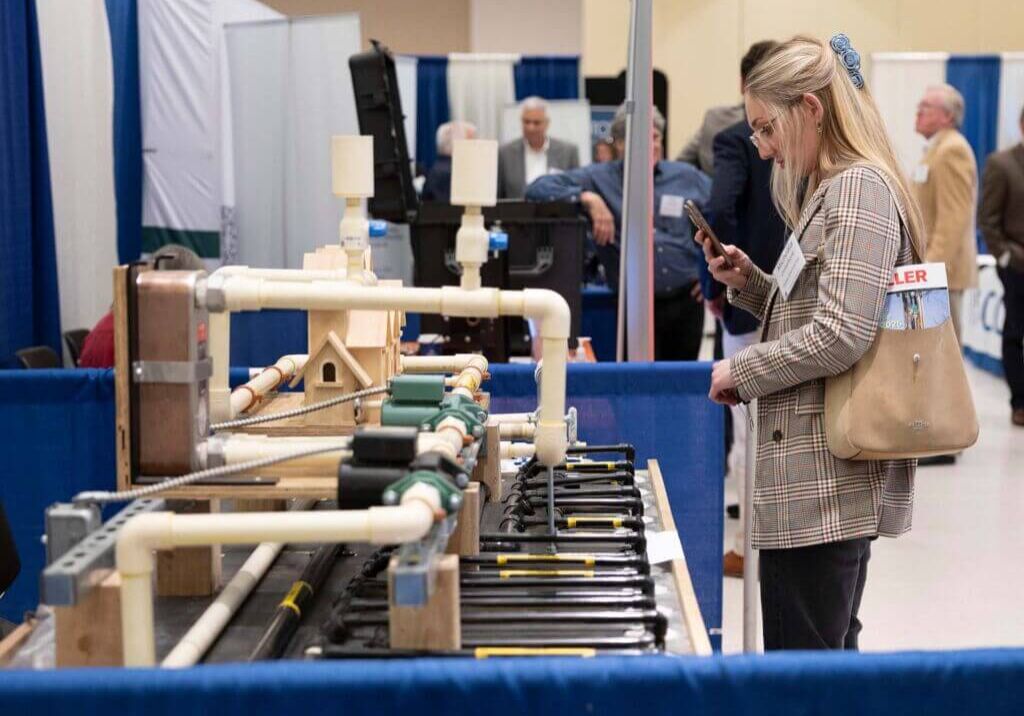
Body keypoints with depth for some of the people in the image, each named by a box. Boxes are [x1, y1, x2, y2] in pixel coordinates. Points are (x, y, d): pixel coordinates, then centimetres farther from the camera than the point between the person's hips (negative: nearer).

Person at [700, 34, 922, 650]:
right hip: (835, 481, 11)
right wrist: (749, 282, 10)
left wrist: (741, 371, -11)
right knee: (833, 650, 17)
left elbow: (841, 334, -22)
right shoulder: (833, 189, 18)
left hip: (824, 483, -11)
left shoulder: (859, 187, -14)